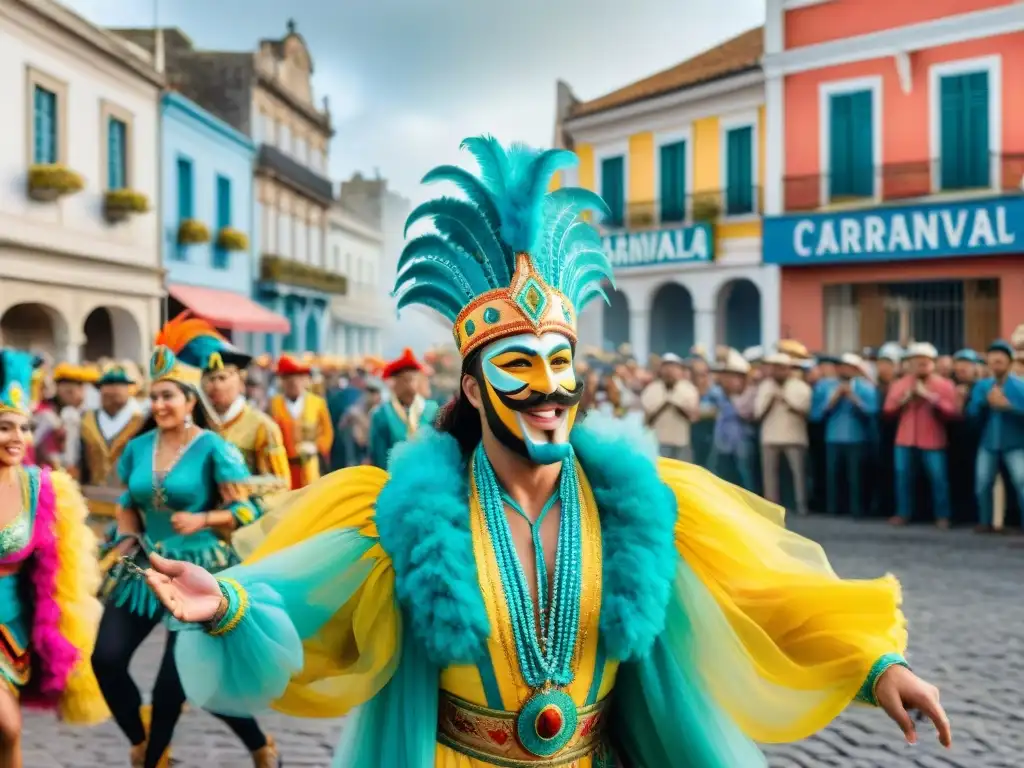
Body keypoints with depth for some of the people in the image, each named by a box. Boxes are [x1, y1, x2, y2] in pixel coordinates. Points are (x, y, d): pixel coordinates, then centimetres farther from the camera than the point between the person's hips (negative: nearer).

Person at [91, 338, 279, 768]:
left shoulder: (212, 449, -11)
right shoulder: (138, 447, 4)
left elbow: (248, 509, -11)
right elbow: (128, 503, 17)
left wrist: (202, 520, -23)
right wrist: (127, 538, -1)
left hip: (198, 569, -5)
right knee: (106, 659, -3)